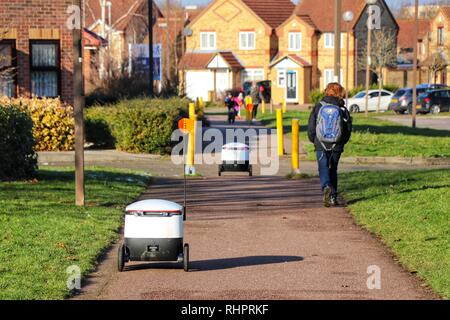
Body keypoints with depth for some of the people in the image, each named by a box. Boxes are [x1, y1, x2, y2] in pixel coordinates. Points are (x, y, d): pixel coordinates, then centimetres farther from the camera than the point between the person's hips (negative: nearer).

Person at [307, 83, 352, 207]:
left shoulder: (318, 107, -3)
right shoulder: (343, 110, -2)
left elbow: (311, 127, -1)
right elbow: (348, 130, 2)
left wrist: (314, 141, 15)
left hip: (321, 145, -1)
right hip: (336, 146, 1)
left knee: (323, 169, 1)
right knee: (333, 170, 13)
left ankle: (326, 187, -28)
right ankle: (333, 197, 13)